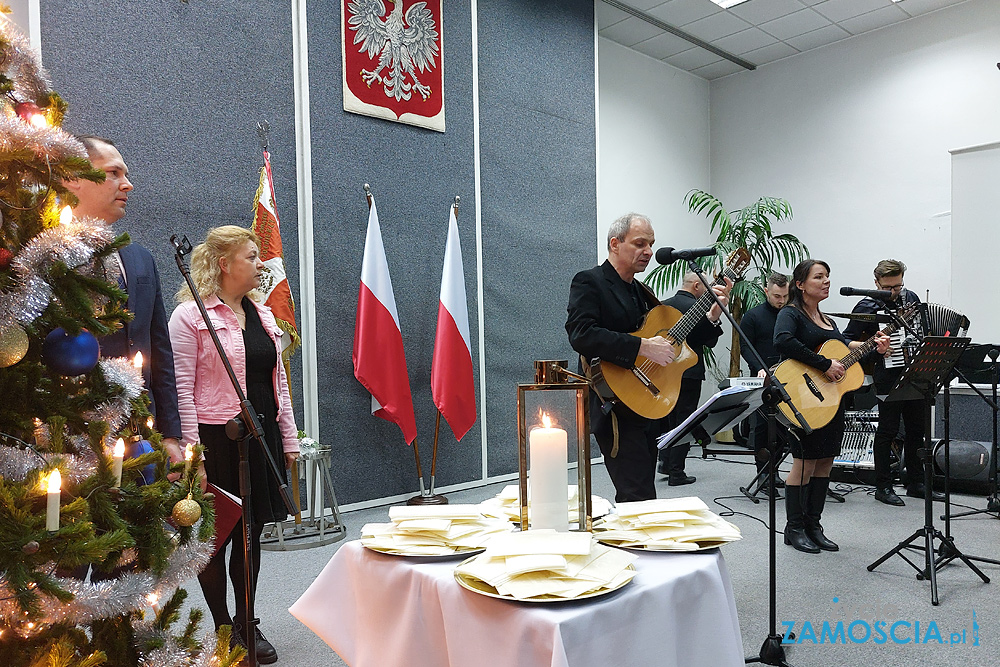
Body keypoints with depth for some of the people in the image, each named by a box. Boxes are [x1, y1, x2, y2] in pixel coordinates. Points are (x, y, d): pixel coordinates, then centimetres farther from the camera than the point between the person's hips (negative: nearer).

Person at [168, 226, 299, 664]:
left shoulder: (262, 314, 12)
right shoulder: (190, 315, -8)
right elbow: (182, 390, -12)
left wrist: (289, 438, 12)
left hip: (261, 436, 6)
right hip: (216, 439, -6)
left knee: (251, 534, 13)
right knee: (215, 537, 6)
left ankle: (246, 625, 27)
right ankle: (223, 628, 23)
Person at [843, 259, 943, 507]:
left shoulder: (911, 297, 9)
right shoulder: (867, 307, -9)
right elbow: (846, 341, -10)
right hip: (889, 377, -6)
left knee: (917, 429, 13)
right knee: (888, 431, -1)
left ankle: (916, 483, 24)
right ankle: (883, 487, 8)